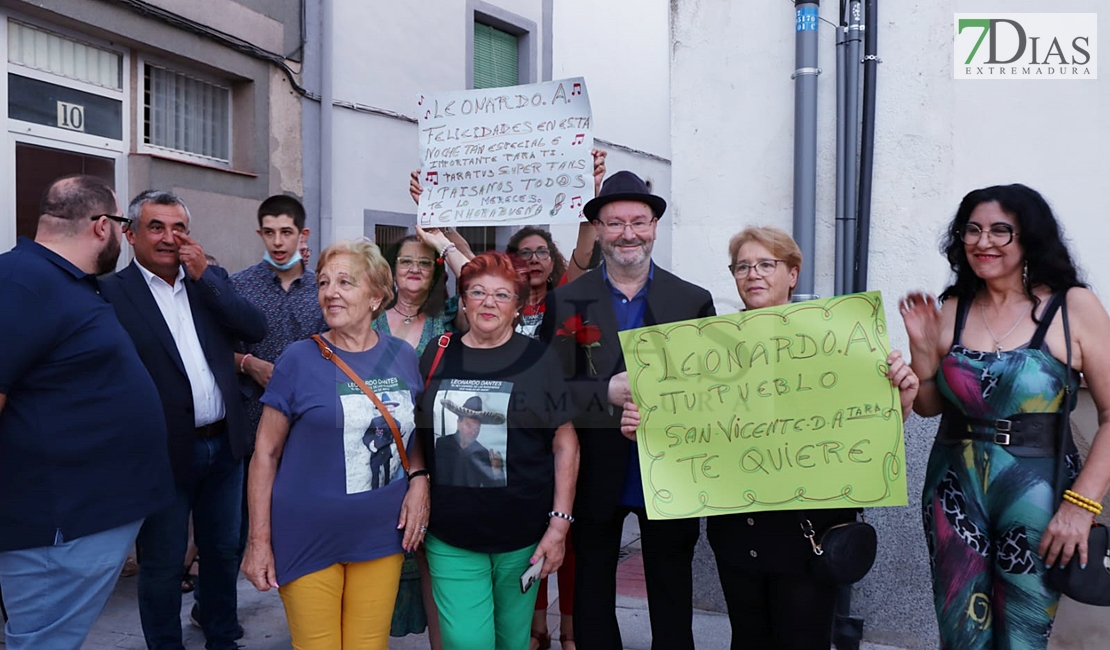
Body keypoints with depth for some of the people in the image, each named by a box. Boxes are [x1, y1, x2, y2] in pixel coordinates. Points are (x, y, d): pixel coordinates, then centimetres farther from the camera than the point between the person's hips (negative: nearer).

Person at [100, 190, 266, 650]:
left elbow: (255, 330, -7)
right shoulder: (112, 292, -8)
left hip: (224, 445, 5)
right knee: (163, 565, 11)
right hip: (165, 452, -4)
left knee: (223, 551, 19)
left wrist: (204, 274, -12)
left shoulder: (211, 278, 6)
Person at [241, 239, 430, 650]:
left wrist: (419, 480, -3)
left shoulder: (402, 356, 3)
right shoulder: (300, 359, -7)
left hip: (382, 536, 3)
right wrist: (259, 541, -6)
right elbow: (265, 452, -4)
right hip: (308, 539, -3)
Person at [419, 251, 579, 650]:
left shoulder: (538, 360, -3)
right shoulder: (437, 357, 3)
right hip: (451, 535, 1)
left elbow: (565, 444, -3)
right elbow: (419, 434, 13)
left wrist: (559, 522, -7)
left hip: (522, 533, -1)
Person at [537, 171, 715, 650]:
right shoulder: (565, 303, -2)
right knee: (592, 598, 17)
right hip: (596, 478, 0)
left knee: (673, 602, 16)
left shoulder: (694, 302, 0)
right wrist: (608, 393, -22)